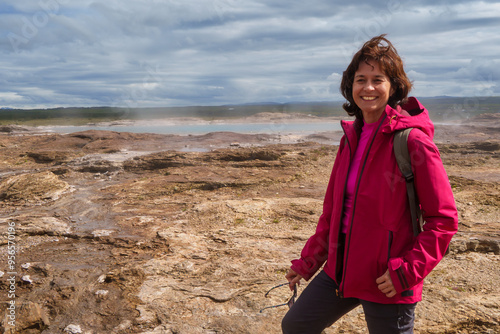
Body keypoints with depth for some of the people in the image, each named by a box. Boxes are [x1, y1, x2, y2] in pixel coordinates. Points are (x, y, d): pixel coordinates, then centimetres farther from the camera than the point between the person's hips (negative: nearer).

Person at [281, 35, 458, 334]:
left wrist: (408, 270, -18)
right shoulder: (351, 138, 5)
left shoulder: (412, 140, -14)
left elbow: (444, 219, -12)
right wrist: (309, 261, 12)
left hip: (386, 283, -6)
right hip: (341, 271, 6)